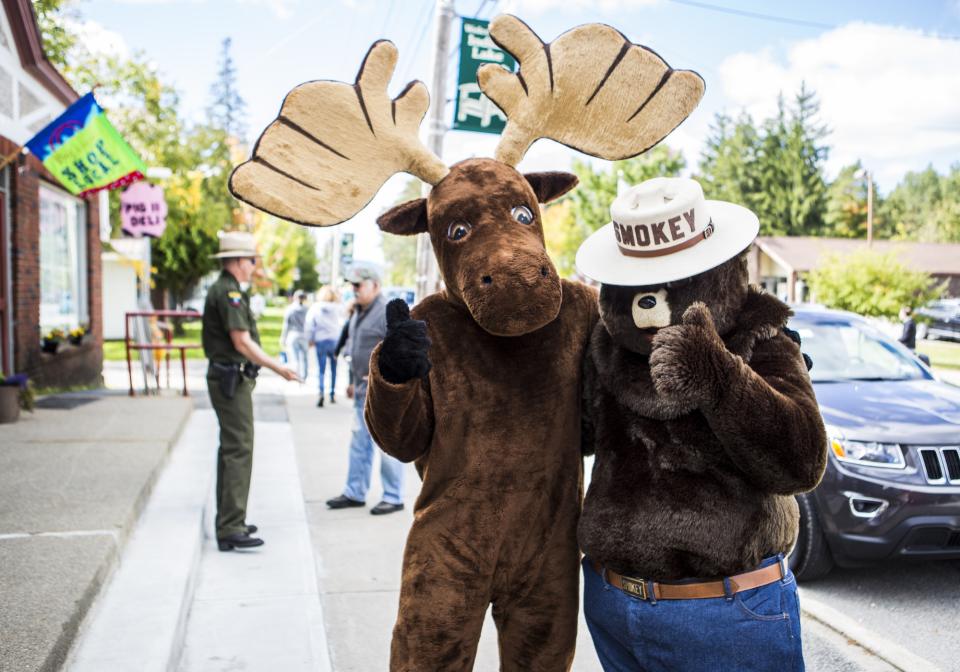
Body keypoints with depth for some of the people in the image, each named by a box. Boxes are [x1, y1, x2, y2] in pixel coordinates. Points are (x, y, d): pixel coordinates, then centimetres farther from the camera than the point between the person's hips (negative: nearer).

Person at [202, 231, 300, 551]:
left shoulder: (226, 290, 17)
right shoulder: (228, 292, -16)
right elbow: (242, 343, -21)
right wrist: (278, 368, -17)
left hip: (229, 378, 11)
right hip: (231, 380, -11)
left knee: (231, 449, 16)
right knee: (238, 451, -11)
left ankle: (229, 521, 25)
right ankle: (231, 529, -10)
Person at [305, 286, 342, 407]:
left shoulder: (314, 308, -5)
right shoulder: (336, 307, -3)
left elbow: (309, 325, -4)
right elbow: (342, 308, 19)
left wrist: (310, 340, 6)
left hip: (320, 342, -1)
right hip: (334, 340, 1)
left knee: (321, 370, 2)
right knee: (334, 369, 13)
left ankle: (321, 392, -20)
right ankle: (332, 395, 16)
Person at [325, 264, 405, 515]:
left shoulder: (388, 313, -14)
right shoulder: (358, 313, 16)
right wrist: (353, 381, 22)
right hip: (363, 391, 9)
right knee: (359, 442, 14)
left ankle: (394, 498, 9)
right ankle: (355, 493, 24)